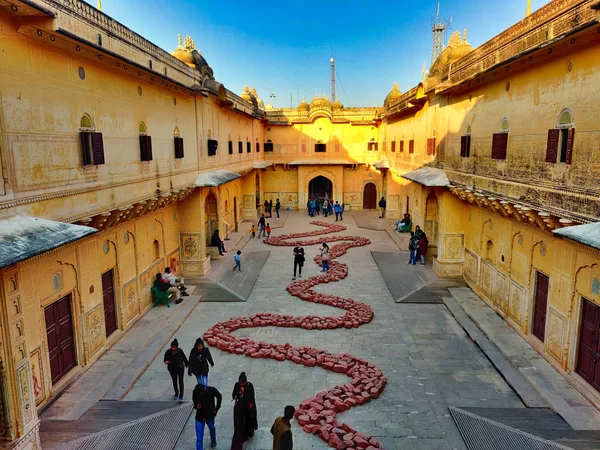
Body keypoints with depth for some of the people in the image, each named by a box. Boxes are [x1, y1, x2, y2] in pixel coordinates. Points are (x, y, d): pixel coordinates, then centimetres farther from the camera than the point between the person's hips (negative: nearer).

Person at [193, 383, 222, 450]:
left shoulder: (212, 390, -24)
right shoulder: (195, 392, -21)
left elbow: (219, 397, -4)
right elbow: (194, 404, -5)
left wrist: (216, 408, -3)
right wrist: (196, 406, -27)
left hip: (210, 415, 0)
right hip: (199, 416, 0)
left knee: (212, 429, 26)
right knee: (199, 438, -5)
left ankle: (213, 442, 54)